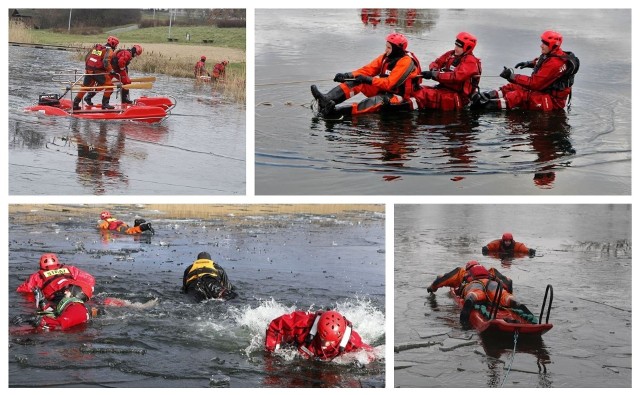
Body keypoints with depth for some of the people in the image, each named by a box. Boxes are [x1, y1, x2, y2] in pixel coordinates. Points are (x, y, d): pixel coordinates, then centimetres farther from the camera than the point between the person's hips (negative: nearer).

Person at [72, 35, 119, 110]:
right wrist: (111, 70, -14)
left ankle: (75, 104, 22)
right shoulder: (109, 51, -4)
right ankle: (105, 103, -1)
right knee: (109, 86, 1)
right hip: (98, 72, -7)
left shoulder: (96, 47, 18)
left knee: (85, 87, 20)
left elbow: (86, 58, 21)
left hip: (88, 71, 7)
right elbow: (106, 61, -22)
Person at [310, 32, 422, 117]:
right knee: (356, 81, -12)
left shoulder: (406, 62, -19)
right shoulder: (386, 57, 6)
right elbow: (368, 69, 0)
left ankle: (336, 112, -59)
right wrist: (348, 75, -14)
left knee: (378, 101, -39)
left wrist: (368, 80, -29)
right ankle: (327, 100, -33)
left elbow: (389, 84, -26)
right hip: (383, 90, 8)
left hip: (398, 97, -8)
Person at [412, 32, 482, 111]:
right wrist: (434, 70, -8)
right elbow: (436, 63, 18)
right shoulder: (451, 54, 12)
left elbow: (456, 77, -25)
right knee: (419, 89, -10)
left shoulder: (470, 62, -13)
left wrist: (434, 75, -26)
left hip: (458, 97, -8)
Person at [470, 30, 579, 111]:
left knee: (520, 95, -29)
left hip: (553, 102, -10)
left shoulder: (555, 64, -24)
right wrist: (530, 63, 19)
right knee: (512, 87, -1)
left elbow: (535, 83, -25)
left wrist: (513, 76, -22)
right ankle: (484, 98, -17)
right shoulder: (549, 55, 7)